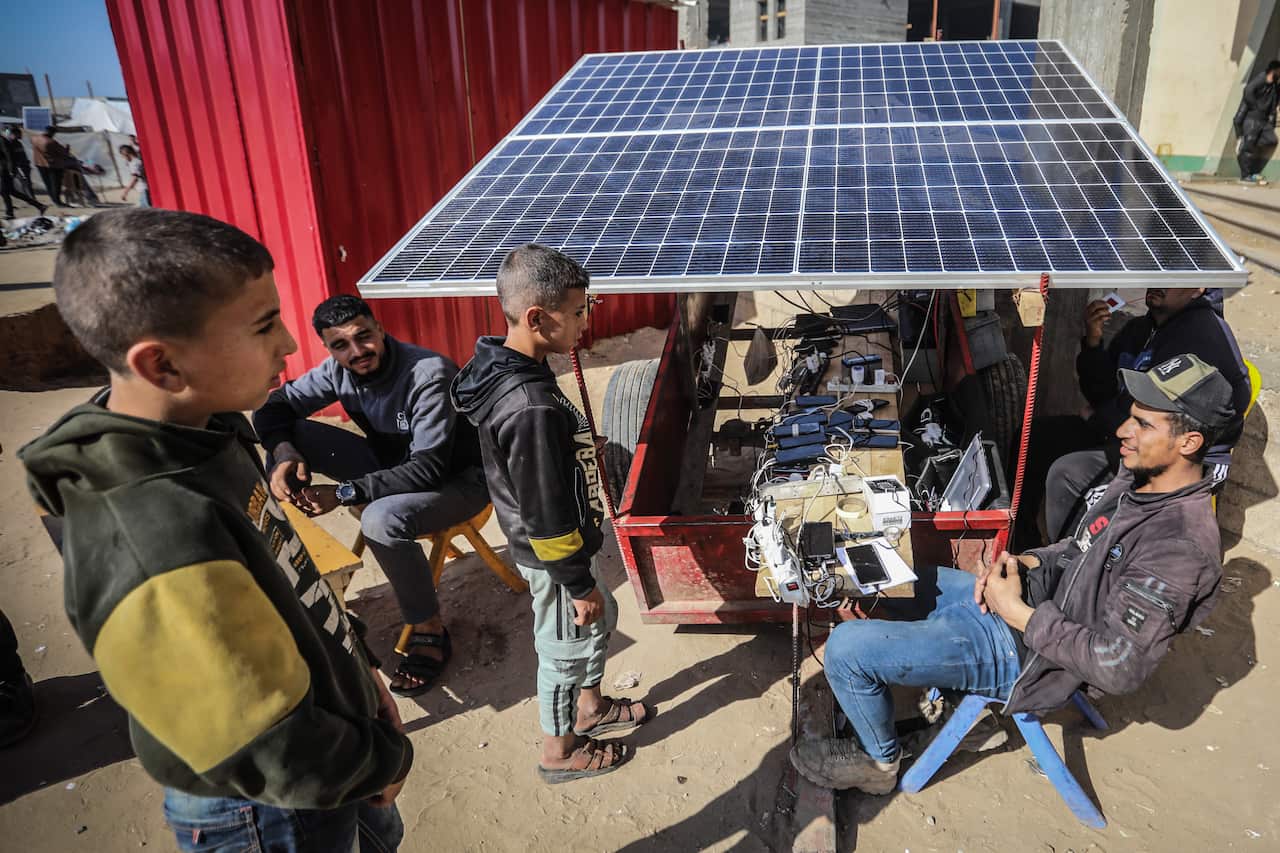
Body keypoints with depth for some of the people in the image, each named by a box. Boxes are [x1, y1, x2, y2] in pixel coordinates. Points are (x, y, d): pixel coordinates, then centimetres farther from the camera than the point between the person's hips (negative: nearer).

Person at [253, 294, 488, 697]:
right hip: (393, 463, 7)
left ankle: (430, 631, -15)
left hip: (457, 478, -6)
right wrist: (283, 452, -22)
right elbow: (276, 405, 0)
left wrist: (345, 493, -38)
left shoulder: (429, 374, -29)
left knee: (381, 519, -37)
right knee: (291, 435, -8)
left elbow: (429, 468, -33)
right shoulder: (338, 370, -9)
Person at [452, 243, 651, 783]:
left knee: (602, 619, 27)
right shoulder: (533, 409, -35)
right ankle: (559, 753, 38)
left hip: (564, 539, 9)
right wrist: (579, 584, -15)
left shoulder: (505, 369, -5)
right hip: (555, 557, -9)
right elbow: (546, 516, -28)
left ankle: (591, 707, 52)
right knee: (565, 648, 13)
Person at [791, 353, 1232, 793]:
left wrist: (1018, 613, -21)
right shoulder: (1139, 475, 1)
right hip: (1033, 594, 10)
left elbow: (1118, 668, -28)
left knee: (844, 648, -15)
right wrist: (1025, 562, -1)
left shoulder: (1178, 546, -27)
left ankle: (880, 759, 13)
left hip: (1028, 653, -10)